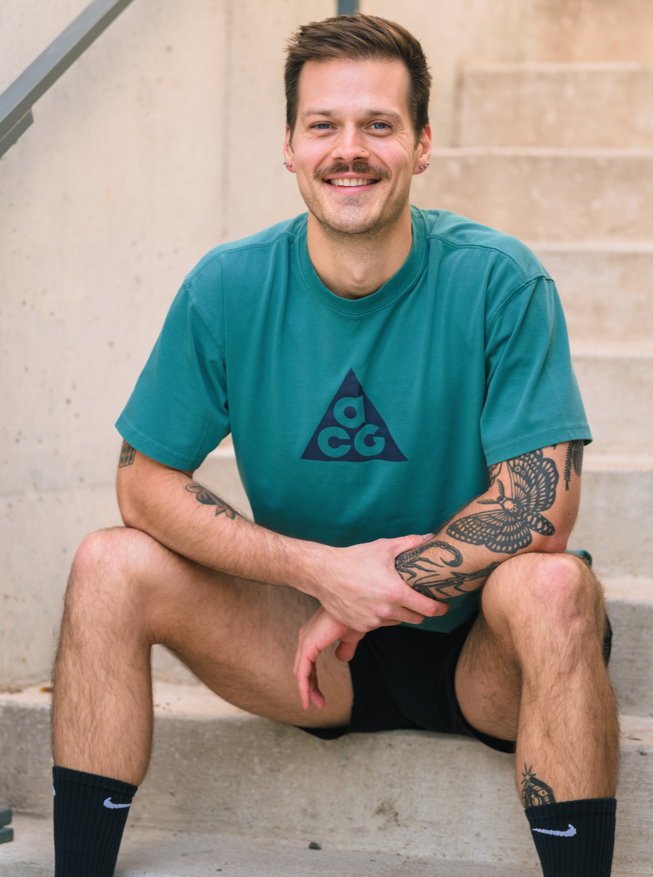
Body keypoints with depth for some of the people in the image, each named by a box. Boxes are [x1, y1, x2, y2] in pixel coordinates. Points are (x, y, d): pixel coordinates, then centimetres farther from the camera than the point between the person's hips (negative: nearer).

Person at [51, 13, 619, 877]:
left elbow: (543, 504, -19)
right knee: (111, 565, -16)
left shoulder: (497, 280, -15)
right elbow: (146, 480, -7)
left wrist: (371, 592, -19)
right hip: (310, 647, 3)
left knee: (549, 585, -35)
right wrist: (321, 570, -20)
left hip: (476, 648, -2)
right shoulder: (228, 288, -7)